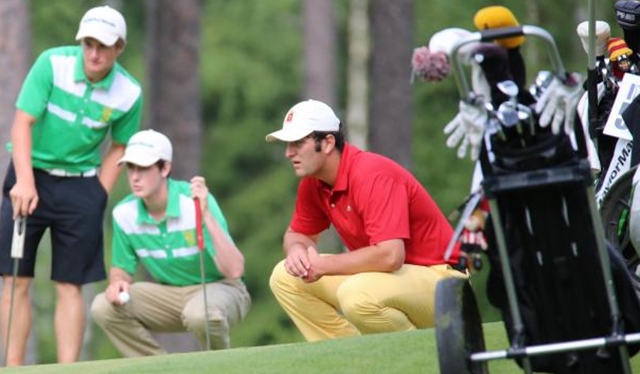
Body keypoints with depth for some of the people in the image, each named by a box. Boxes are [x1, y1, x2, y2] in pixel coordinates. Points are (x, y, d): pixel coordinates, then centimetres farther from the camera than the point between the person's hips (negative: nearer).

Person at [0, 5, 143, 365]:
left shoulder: (129, 93, -8)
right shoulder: (52, 63, -15)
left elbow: (118, 147, 7)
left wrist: (99, 197, -2)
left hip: (81, 185, 1)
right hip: (32, 176, -1)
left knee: (70, 285, 0)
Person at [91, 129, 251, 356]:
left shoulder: (197, 202, -23)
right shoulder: (124, 214, -8)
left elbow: (234, 270, -31)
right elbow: (121, 269, 8)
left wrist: (207, 216, -41)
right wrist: (118, 282, -17)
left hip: (219, 288, -5)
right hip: (169, 294, 5)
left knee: (200, 314, -39)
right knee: (104, 307, -17)